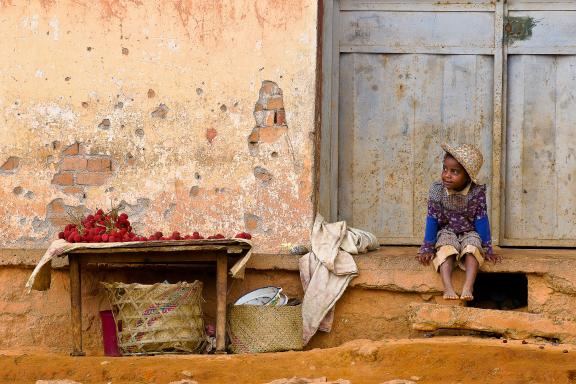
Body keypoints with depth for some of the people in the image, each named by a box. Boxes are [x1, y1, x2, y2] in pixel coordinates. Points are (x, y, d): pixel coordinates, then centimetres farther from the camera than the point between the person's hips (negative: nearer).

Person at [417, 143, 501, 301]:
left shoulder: (477, 192, -16)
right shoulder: (437, 190, -15)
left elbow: (481, 219, -9)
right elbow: (432, 219, -9)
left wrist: (487, 249, -7)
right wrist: (428, 248, -9)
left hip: (469, 233, 0)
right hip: (446, 232, 0)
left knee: (472, 248, -30)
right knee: (446, 249, -30)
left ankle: (468, 288, -40)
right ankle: (448, 288, -44)